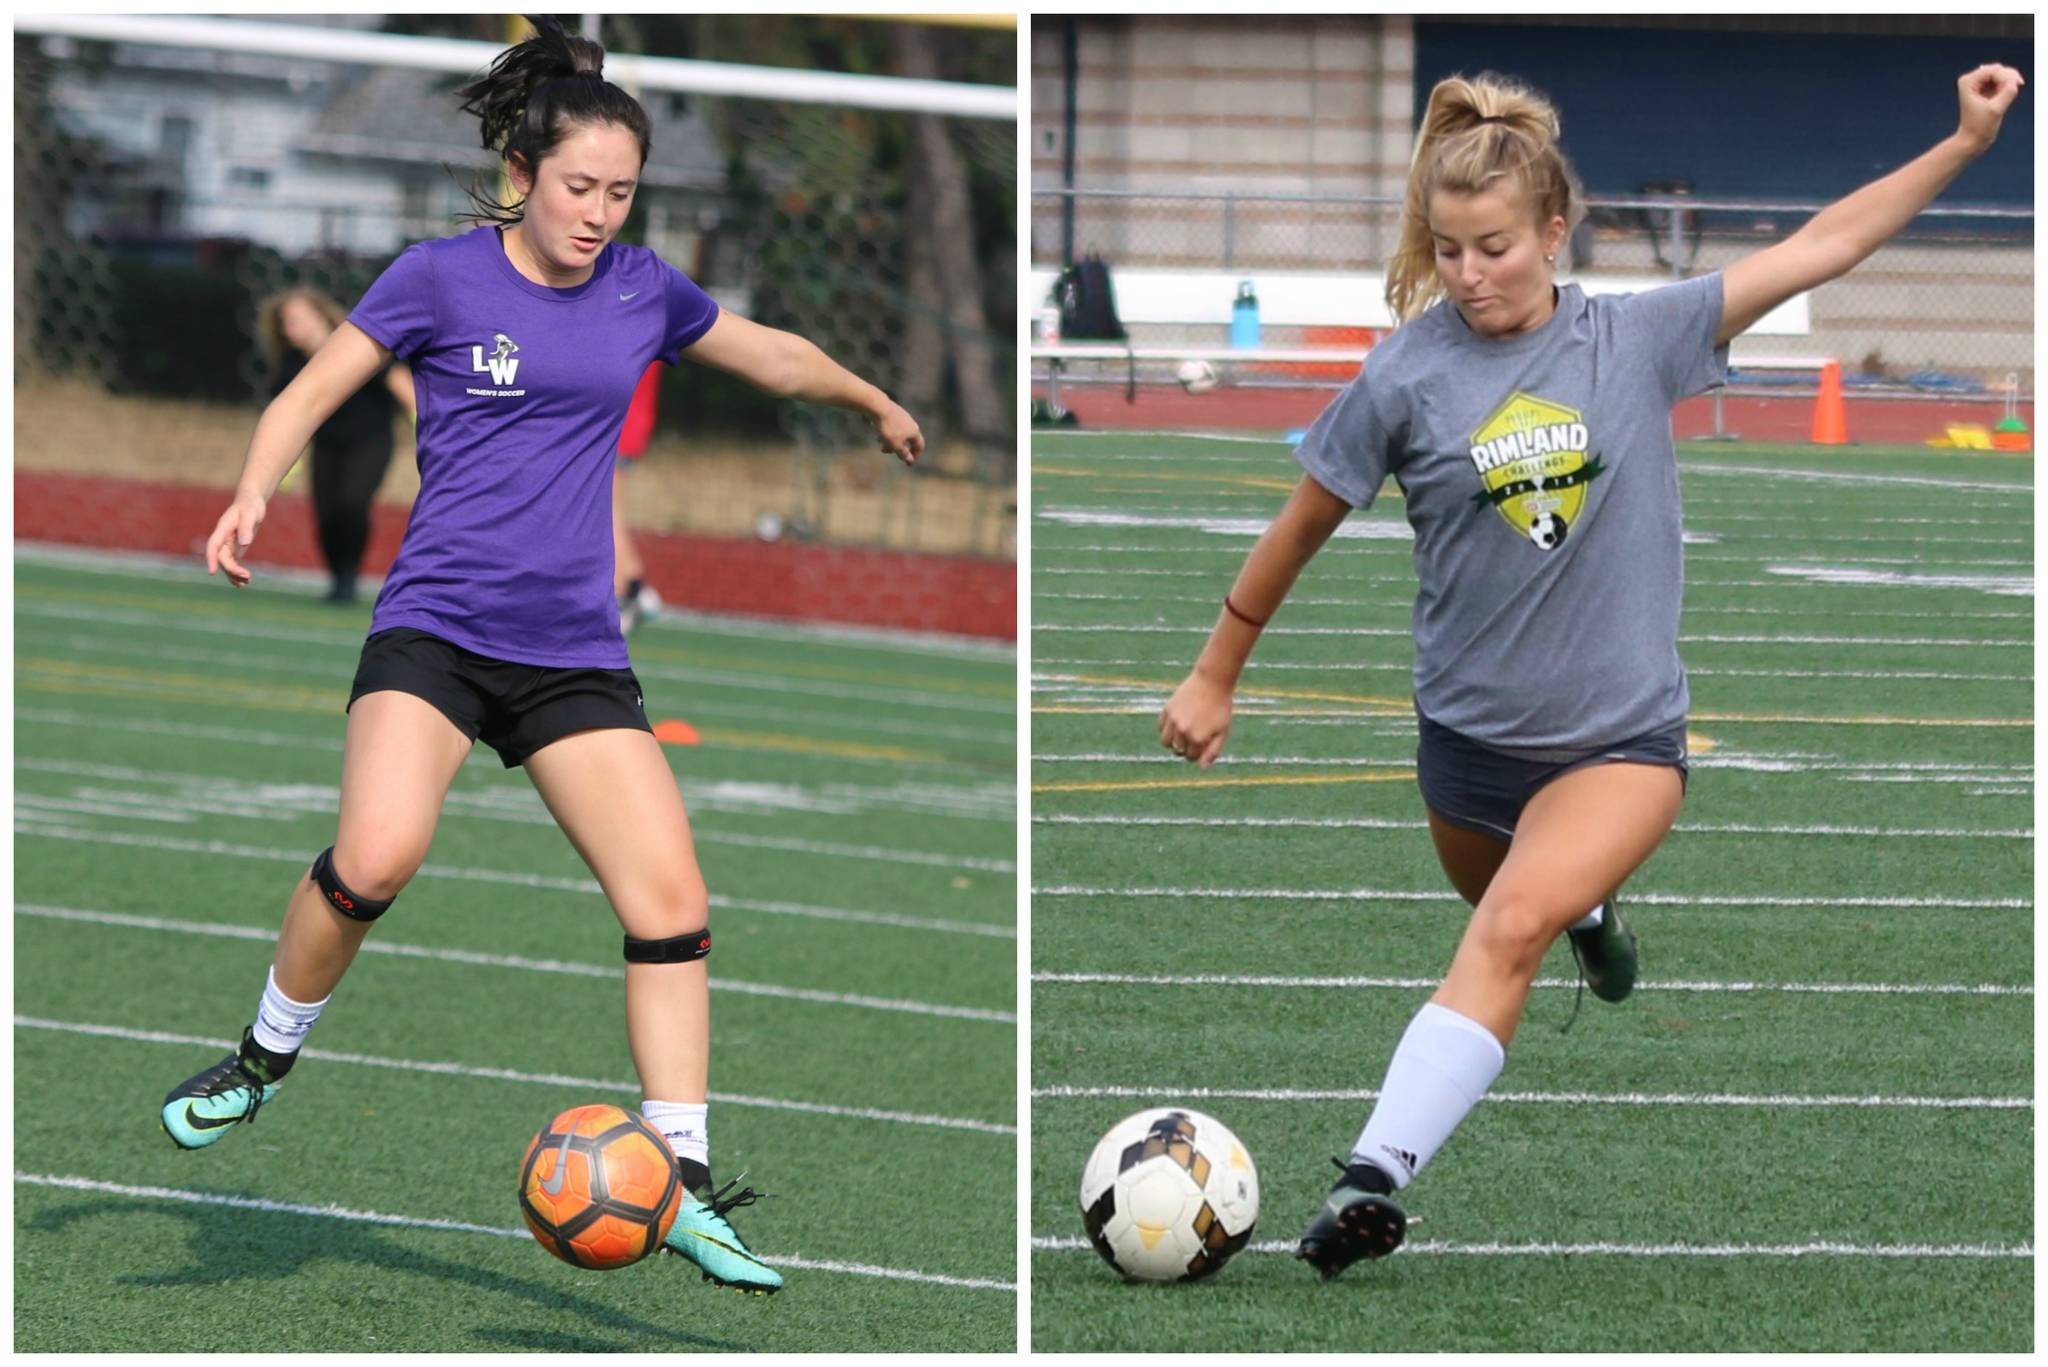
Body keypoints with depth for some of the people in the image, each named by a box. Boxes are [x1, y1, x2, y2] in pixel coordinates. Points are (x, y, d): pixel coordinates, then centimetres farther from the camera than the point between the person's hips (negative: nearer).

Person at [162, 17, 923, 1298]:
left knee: (671, 900, -7)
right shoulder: (441, 278, -2)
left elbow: (772, 353, 29)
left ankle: (685, 1188, 2)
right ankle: (265, 1059, -1)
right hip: (436, 626, -4)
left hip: (576, 651, 4)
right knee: (377, 858, -27)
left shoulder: (642, 289, 10)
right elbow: (312, 391, 3)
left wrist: (876, 401, 43)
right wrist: (254, 497, -14)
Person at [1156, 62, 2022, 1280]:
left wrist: (1966, 143, -9)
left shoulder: (1638, 339, -8)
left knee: (1511, 928, -26)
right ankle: (1586, 911, 63)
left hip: (1622, 735, -2)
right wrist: (1216, 677, 10)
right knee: (1517, 912, 26)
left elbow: (1821, 247, -4)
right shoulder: (1409, 377, -10)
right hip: (1470, 731, 2)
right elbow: (1301, 530, 3)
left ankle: (1377, 1176, -35)